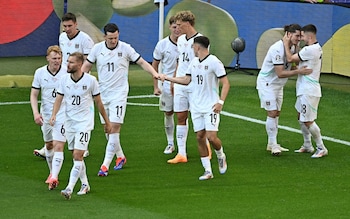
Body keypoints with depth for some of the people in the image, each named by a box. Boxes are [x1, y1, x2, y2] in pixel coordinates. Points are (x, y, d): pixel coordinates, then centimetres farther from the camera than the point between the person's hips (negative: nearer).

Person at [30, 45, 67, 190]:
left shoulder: (67, 72, -9)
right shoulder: (40, 73, -1)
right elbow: (34, 95, 4)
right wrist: (35, 113, -9)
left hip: (63, 114, -4)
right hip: (45, 115, 4)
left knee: (58, 146, -15)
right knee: (49, 145, 17)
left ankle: (54, 178, -22)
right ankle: (52, 172, 38)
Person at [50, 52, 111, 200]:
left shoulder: (91, 80, -8)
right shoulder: (65, 80, 1)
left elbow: (98, 102, 2)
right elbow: (58, 99, 1)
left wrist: (107, 122, 8)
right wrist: (54, 115, -18)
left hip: (84, 123, -5)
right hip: (69, 122, 5)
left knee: (77, 155, -14)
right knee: (76, 156, 12)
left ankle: (69, 189, -20)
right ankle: (85, 184, 28)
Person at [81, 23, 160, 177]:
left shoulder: (125, 48, -6)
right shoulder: (97, 48, 0)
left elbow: (142, 62, 0)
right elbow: (86, 66, 10)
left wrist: (155, 73, -15)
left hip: (119, 93, -4)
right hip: (103, 93, 4)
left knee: (114, 127, -12)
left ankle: (105, 165, -13)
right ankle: (120, 156, 31)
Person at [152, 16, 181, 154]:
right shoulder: (162, 44, -4)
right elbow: (154, 65, 5)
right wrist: (156, 86, 1)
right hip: (167, 84, 1)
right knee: (168, 113, 8)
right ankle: (170, 144, 21)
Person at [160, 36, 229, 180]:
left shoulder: (214, 62, -12)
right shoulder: (194, 62, 10)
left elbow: (226, 83, -12)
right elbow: (186, 80, 21)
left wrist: (221, 102, -22)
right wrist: (167, 78, 20)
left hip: (211, 107, -7)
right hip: (196, 107, 7)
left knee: (211, 137, -14)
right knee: (200, 137, 2)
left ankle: (221, 156, 18)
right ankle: (207, 171, 7)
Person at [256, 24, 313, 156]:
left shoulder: (292, 47, 0)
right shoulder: (277, 49, -28)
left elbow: (289, 66, 6)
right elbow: (280, 73, -30)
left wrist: (301, 69, -12)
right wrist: (298, 71, -34)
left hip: (278, 85, 9)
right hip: (267, 83, -9)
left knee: (276, 114, 10)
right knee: (272, 113, -9)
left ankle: (272, 144, 18)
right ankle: (273, 145, -3)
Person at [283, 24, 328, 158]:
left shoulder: (310, 50, -22)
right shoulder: (316, 48, 12)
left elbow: (290, 59, -18)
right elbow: (298, 60, 14)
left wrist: (286, 43, -8)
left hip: (309, 91, -11)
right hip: (305, 90, 11)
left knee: (308, 121, -6)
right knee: (301, 117, 19)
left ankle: (321, 149, 2)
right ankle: (307, 146, 29)